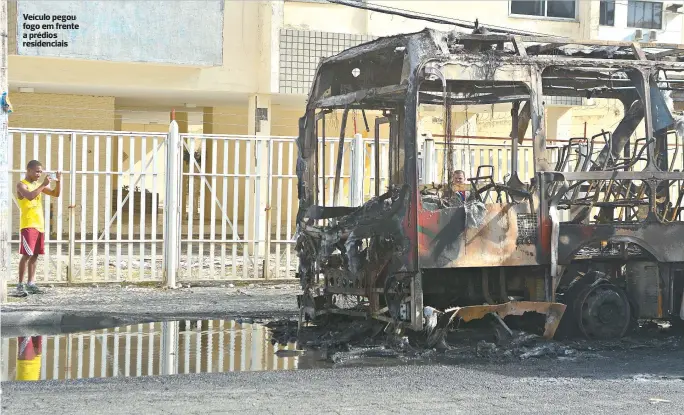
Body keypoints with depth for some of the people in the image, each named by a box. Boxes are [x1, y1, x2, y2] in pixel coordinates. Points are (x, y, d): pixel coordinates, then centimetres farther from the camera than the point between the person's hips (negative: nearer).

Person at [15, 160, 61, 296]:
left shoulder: (38, 184, 15)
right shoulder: (21, 185, -9)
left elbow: (56, 194, 16)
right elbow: (30, 196, -28)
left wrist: (58, 181, 0)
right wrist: (43, 184, -28)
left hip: (39, 225, 8)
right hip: (28, 225, -8)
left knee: (35, 255, 10)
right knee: (27, 255, -11)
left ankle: (31, 284, 17)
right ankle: (20, 285, -9)